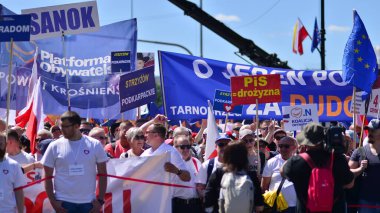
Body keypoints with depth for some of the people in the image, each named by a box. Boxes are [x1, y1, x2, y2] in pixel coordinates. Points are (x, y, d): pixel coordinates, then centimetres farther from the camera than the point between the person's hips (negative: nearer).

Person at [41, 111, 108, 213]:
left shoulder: (95, 145, -1)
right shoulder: (55, 147, -2)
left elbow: (102, 174, 3)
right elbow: (48, 177, 2)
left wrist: (100, 200, -2)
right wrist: (53, 201, -6)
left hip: (88, 202, 1)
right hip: (64, 202, -1)